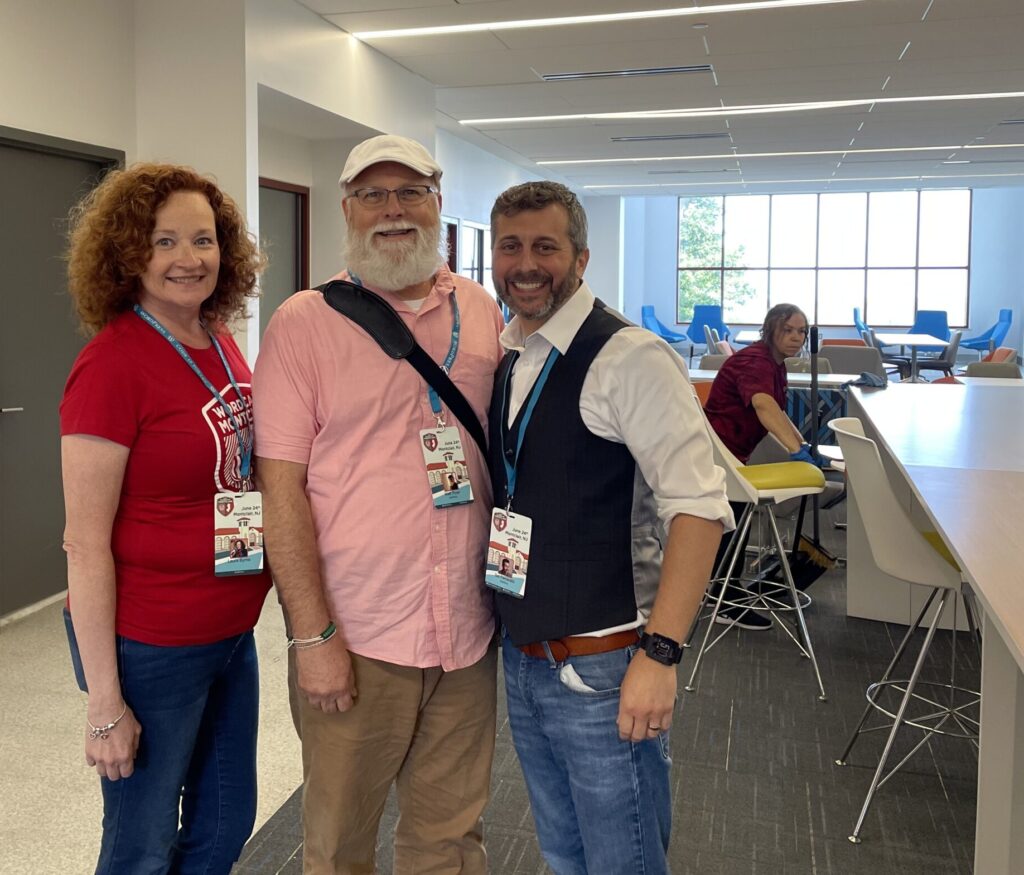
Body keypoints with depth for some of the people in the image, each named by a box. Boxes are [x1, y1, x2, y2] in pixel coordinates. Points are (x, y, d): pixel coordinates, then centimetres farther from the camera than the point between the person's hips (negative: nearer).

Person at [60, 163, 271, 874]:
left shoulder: (221, 342, 2)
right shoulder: (112, 363, -18)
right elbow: (85, 545, -18)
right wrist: (105, 703, -16)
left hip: (233, 630, 7)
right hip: (148, 646, -7)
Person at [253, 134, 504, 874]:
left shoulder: (482, 312, 7)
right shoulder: (304, 322, -5)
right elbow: (282, 487, -9)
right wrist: (312, 635, -12)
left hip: (467, 630, 4)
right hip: (354, 635, -3)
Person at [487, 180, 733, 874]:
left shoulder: (629, 359, -16)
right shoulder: (502, 359, 7)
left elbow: (699, 506, -21)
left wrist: (660, 652, -25)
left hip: (602, 668, -7)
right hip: (521, 658, 7)